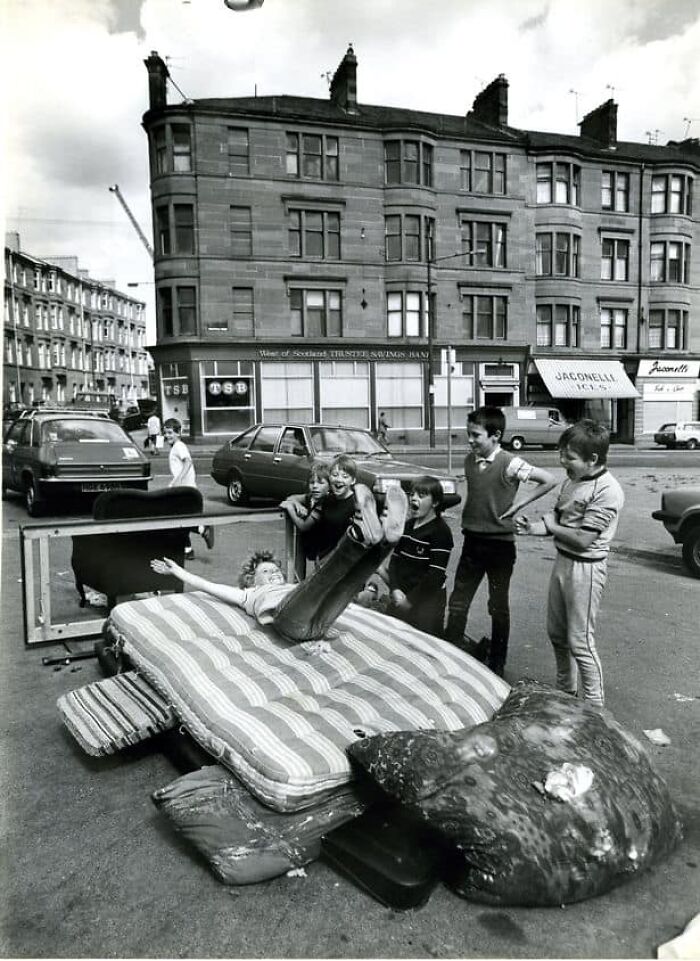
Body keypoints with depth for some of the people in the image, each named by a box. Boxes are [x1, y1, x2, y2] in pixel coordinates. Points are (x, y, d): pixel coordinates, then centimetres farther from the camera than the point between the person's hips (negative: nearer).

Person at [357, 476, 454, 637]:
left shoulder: (441, 531, -13)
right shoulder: (407, 526, 9)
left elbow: (436, 575, -17)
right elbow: (395, 559, 7)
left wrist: (410, 601, -15)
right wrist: (395, 590, -9)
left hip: (427, 601, -6)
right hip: (400, 597, 7)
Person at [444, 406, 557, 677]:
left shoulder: (510, 464, -15)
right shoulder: (469, 460, 2)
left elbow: (550, 480, -10)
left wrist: (519, 504, -11)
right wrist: (467, 515, 7)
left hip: (500, 544, -5)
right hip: (472, 541, 5)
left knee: (499, 607, 10)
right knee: (457, 604, 6)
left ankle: (496, 664, 24)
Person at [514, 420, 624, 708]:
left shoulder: (607, 491, -21)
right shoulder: (571, 481, 5)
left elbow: (583, 540, -23)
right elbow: (557, 517, 10)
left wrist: (547, 526, -12)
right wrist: (532, 526, -10)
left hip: (585, 568, -8)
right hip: (562, 561, 8)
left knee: (580, 642, 0)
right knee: (556, 633, 19)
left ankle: (595, 705, 18)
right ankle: (565, 689, 39)